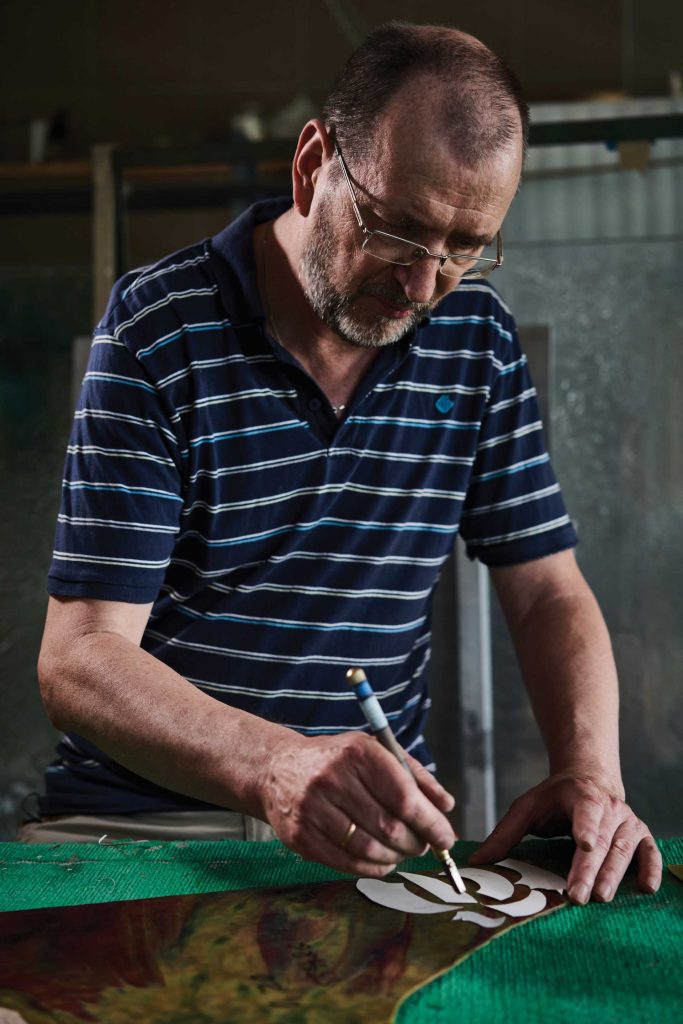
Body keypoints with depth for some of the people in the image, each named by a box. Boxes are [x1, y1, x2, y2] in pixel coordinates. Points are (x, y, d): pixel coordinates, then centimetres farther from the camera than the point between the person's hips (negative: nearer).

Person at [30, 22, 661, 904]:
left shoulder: (476, 336, 4)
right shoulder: (158, 329, -9)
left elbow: (546, 592, 7)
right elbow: (79, 660, -14)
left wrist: (591, 769, -13)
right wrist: (275, 766, -32)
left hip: (379, 822, 3)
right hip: (146, 819, -3)